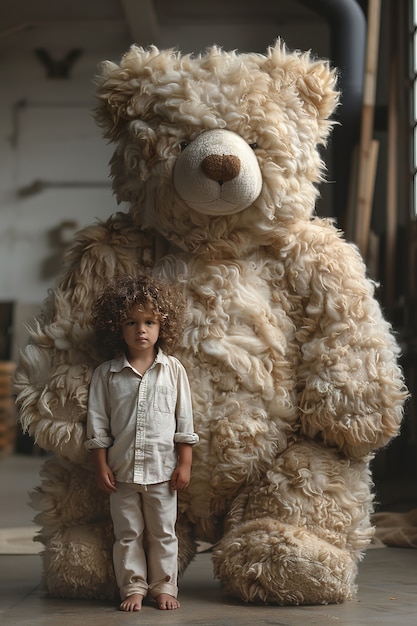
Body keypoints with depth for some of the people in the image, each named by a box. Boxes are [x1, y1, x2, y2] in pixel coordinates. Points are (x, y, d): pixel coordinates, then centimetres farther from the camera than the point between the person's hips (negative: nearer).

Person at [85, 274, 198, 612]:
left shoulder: (173, 369, 0)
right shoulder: (106, 374, 0)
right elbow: (97, 423, 2)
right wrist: (101, 466, -2)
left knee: (163, 532, 9)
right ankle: (133, 587, 19)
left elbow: (184, 420, 2)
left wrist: (185, 464, -1)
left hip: (162, 468, 0)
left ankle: (164, 586, 20)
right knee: (127, 533, 8)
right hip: (122, 469, 0)